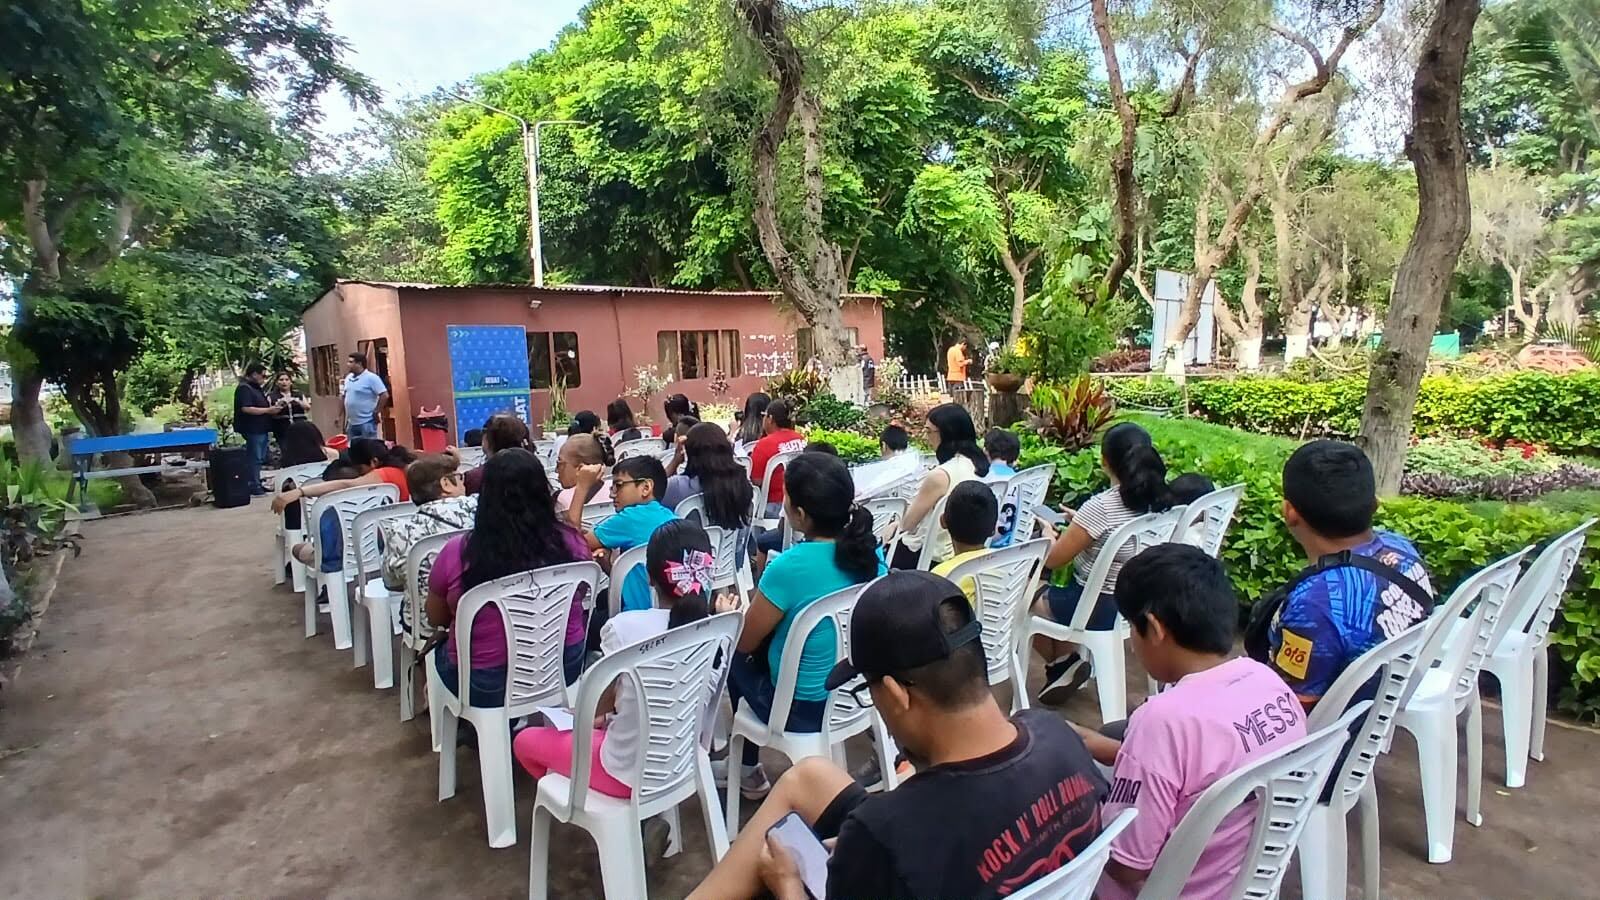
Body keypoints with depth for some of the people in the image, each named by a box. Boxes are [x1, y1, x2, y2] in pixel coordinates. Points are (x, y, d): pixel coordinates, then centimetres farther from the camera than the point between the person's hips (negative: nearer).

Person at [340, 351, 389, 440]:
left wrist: (376, 412, -12)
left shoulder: (371, 378, -13)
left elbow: (385, 395, -17)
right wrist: (346, 420, 15)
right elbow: (346, 397, 20)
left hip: (366, 423, -8)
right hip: (351, 423, 8)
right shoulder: (348, 378, 11)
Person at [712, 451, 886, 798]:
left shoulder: (789, 567, -29)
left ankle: (749, 770, 35)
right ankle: (746, 764, 40)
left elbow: (743, 643, -13)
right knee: (767, 641, 26)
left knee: (736, 658, 21)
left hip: (803, 709, -5)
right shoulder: (870, 551, -10)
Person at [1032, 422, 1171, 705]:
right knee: (1052, 592, 28)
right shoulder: (1159, 502, -7)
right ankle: (1068, 663, 26)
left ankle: (1061, 663, 23)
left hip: (1098, 608, -7)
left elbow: (1052, 559, -16)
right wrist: (1080, 521, 16)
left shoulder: (1101, 506, -27)